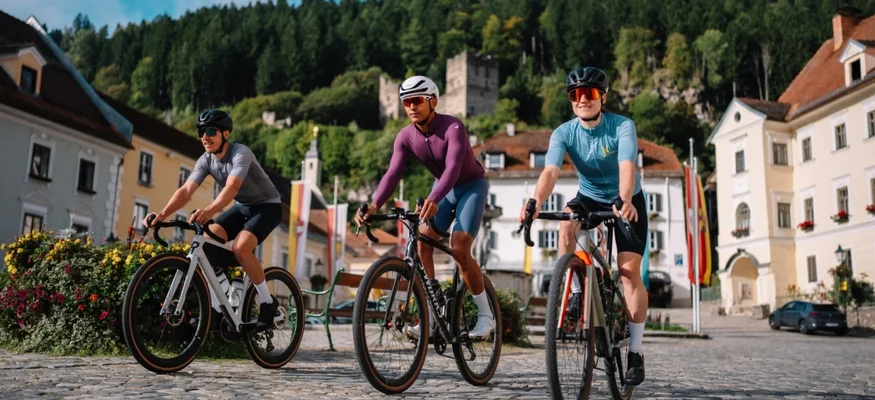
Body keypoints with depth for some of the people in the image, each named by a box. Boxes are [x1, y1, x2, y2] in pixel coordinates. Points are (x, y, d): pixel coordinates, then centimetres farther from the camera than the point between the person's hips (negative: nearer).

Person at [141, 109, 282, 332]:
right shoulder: (206, 160, -7)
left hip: (267, 206, -7)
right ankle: (216, 307, -5)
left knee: (240, 248, -29)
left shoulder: (240, 154, -27)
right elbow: (186, 190, -18)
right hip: (243, 207, 7)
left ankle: (267, 302, -10)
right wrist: (163, 214, -36)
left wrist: (208, 211, -61)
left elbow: (231, 188, -44)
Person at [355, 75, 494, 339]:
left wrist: (434, 199, -59)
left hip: (472, 186, -5)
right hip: (443, 187, 5)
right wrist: (374, 205, -39)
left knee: (459, 249, -19)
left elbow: (453, 167, -42)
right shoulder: (406, 136, -13)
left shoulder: (453, 127, -28)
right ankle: (430, 318, -5)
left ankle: (486, 315, -2)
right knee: (422, 241, -12)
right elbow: (392, 174, -22)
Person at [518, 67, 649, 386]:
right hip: (589, 197, 2)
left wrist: (625, 201, -59)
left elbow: (627, 167, -39)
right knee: (566, 225, -33)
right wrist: (536, 201, -53)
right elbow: (550, 171, -33)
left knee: (630, 271, -13)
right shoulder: (564, 133, -17)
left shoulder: (622, 127, -23)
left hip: (627, 201, -2)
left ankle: (635, 351, -1)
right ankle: (575, 293, -13)